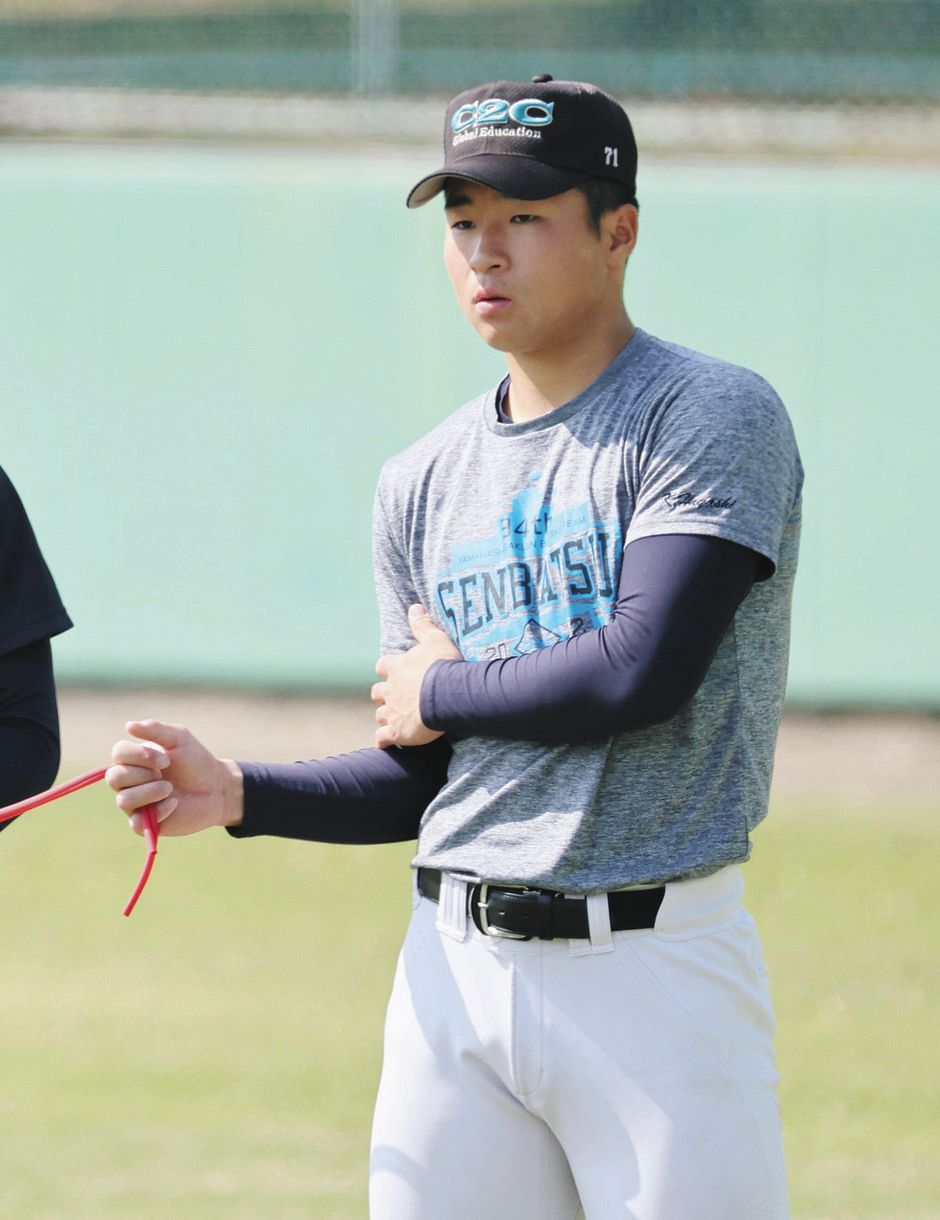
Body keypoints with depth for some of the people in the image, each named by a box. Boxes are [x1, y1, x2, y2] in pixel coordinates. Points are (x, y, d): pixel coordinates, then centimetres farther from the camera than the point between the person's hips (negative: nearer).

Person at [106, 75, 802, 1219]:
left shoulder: (714, 418, -6)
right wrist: (240, 793, 0)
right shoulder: (425, 483, 14)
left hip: (654, 963, -6)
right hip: (458, 969, 6)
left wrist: (442, 689, -3)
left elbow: (643, 673, -18)